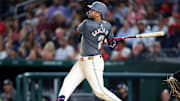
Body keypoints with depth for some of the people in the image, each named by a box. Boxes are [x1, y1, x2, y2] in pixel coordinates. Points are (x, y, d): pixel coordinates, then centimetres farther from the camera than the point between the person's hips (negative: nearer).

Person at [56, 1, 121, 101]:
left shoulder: (87, 24, -21)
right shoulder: (107, 26, 0)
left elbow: (78, 29, 3)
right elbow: (112, 44, 7)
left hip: (93, 63, -10)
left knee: (99, 90, -7)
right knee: (68, 82, 6)